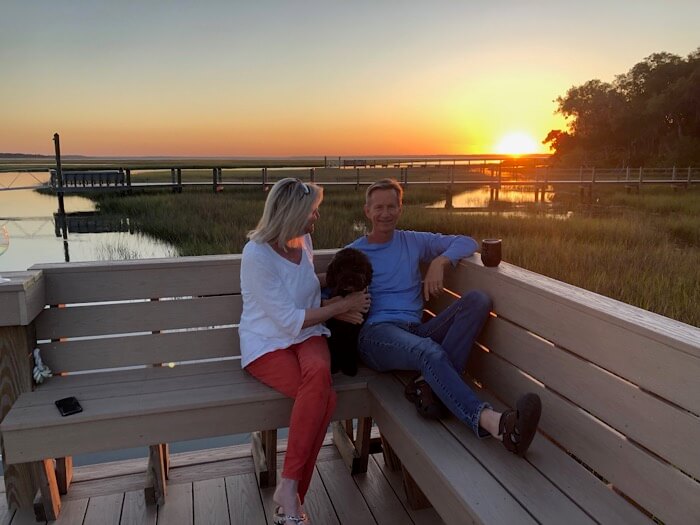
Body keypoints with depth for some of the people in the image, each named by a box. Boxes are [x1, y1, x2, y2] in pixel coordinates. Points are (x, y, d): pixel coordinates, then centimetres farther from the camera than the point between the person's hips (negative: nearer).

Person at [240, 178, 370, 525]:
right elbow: (290, 320, -18)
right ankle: (291, 491, -14)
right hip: (267, 345, -5)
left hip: (306, 336, 5)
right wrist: (342, 305, -11)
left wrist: (338, 309, -1)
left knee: (319, 372, -31)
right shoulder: (257, 255, -18)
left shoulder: (303, 240, 4)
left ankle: (290, 491, -20)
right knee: (325, 397, -31)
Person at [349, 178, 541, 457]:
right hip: (377, 332, -4)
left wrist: (440, 261, -3)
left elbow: (467, 242, 16)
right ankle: (490, 421, -55)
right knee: (429, 351, -37)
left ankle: (428, 383, -33)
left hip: (415, 330, 4)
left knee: (478, 300, -19)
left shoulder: (414, 242, 20)